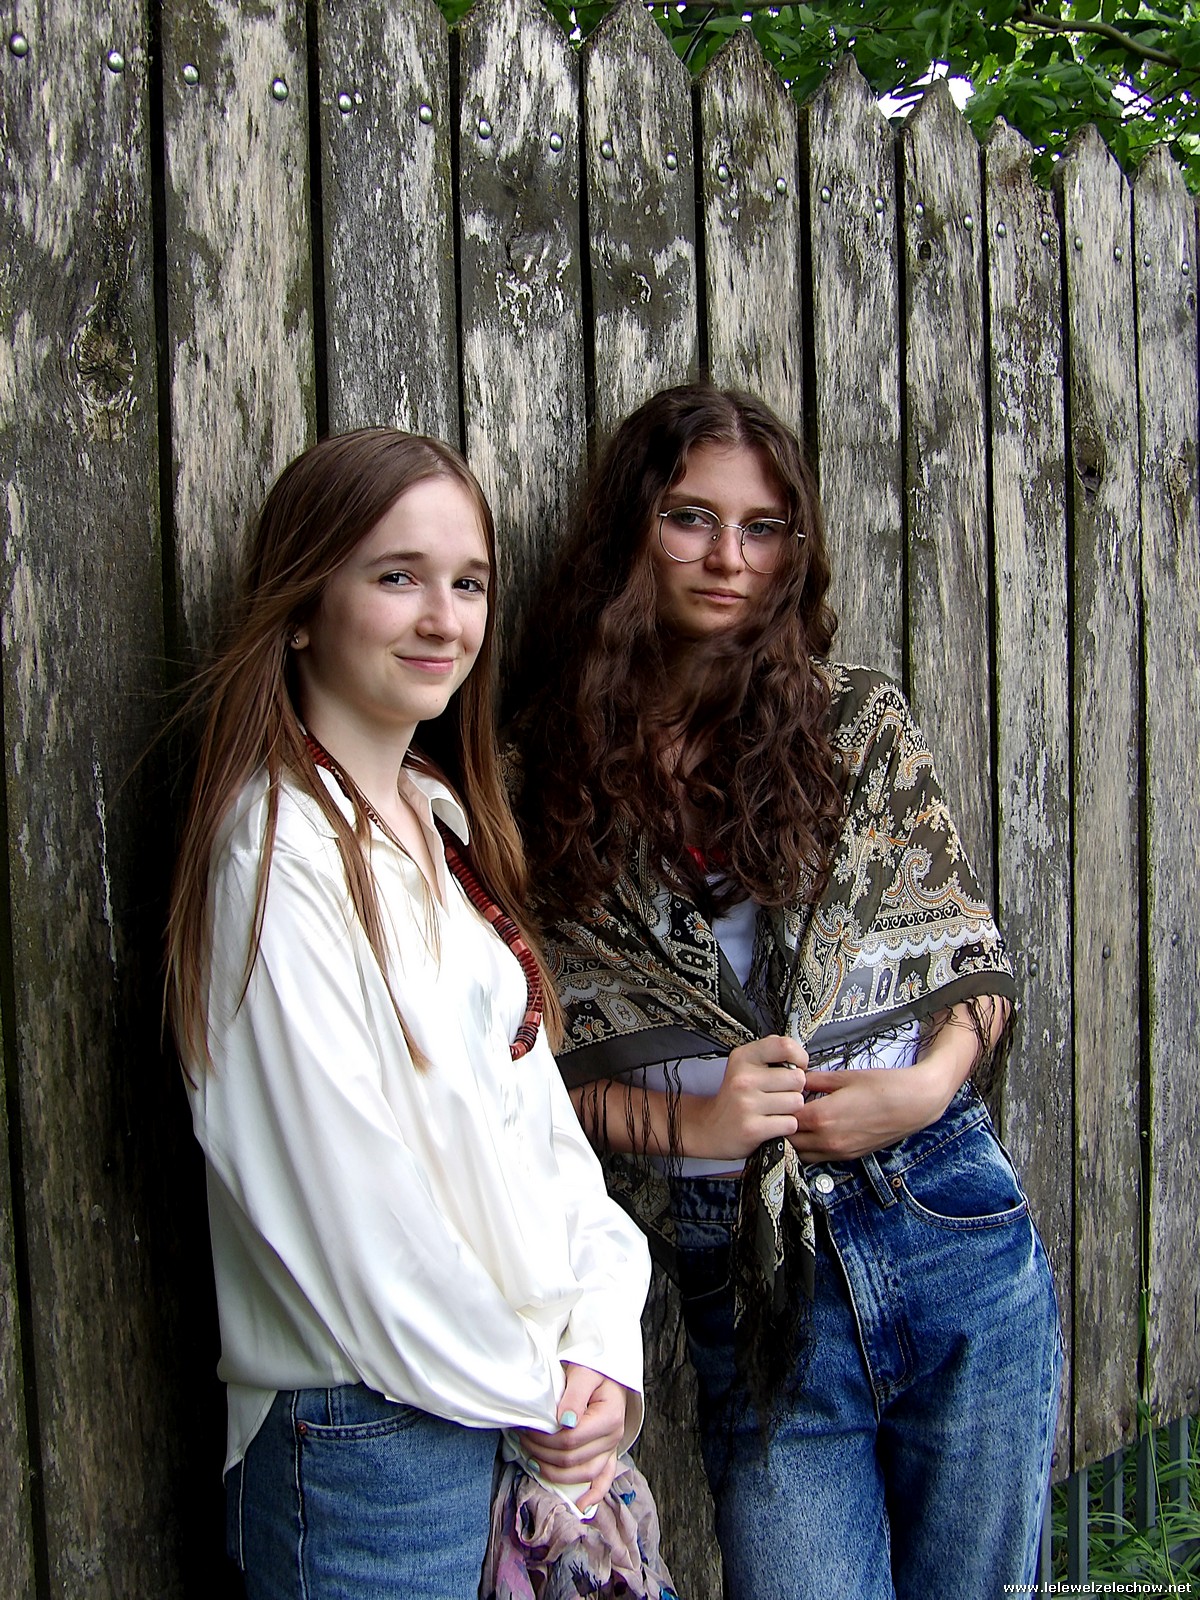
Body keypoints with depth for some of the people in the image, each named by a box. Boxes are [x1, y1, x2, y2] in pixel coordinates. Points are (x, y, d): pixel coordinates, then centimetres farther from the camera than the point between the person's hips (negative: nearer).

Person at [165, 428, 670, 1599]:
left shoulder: (443, 821, 9)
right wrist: (524, 1393, -10)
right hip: (379, 1445, -7)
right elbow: (341, 1187, -19)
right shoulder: (279, 852, -17)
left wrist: (601, 1340, -3)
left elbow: (541, 1111, 7)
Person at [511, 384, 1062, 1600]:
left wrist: (930, 1081, -12)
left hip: (950, 1235, 2)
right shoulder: (545, 777, -1)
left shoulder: (859, 722, 1)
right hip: (744, 1282, -1)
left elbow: (972, 950, 6)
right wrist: (683, 1119, -13)